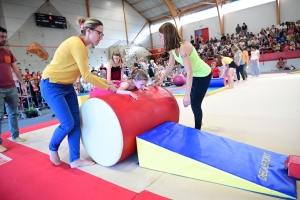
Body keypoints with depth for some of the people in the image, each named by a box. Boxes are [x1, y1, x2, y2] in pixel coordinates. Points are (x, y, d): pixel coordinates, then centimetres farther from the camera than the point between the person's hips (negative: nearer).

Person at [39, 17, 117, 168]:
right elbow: (86, 76, -25)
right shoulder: (77, 44, -23)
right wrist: (107, 87, -15)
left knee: (76, 122, 4)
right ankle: (52, 149, 23)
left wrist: (105, 81, 1)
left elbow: (86, 74, 8)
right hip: (51, 85, -9)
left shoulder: (82, 46, 7)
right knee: (68, 123, -9)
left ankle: (75, 160, 13)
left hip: (67, 86, 9)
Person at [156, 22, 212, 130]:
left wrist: (187, 95, -40)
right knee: (193, 101, 18)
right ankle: (199, 122, 40)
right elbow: (170, 66, 3)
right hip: (195, 75, 9)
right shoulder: (172, 48, -7)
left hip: (204, 75, -8)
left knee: (195, 103, -4)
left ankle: (197, 130, 16)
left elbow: (189, 72, -39)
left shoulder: (183, 47, -34)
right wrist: (161, 80, -3)